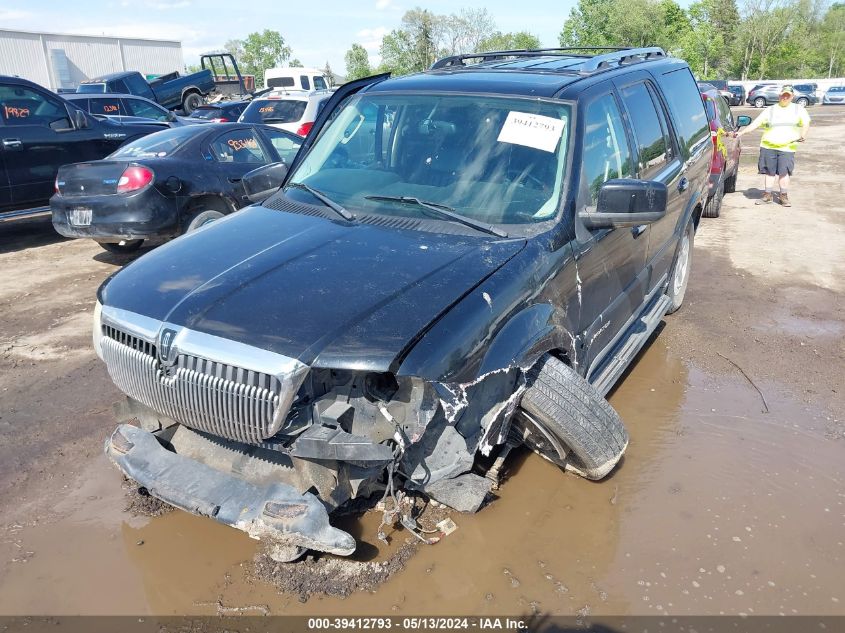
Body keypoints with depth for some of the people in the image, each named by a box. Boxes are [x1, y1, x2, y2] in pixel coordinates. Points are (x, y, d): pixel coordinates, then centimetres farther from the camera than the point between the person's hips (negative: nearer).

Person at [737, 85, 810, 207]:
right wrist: (741, 132, -5)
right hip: (768, 146, 1)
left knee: (784, 172, -7)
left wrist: (803, 135, -8)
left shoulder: (799, 109, 11)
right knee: (769, 171, 5)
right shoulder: (770, 110, 10)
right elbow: (755, 124, 5)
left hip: (787, 147, -1)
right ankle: (768, 195, 15)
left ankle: (783, 196, 4)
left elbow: (806, 124, 8)